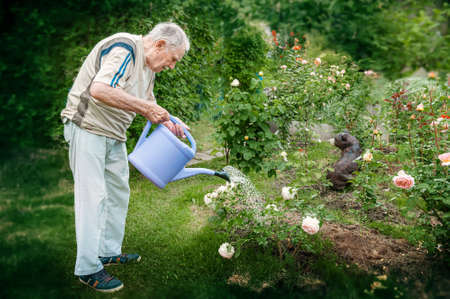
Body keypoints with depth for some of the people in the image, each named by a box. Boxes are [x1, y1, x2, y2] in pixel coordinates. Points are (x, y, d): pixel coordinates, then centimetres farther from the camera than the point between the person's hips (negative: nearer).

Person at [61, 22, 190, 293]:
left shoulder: (149, 66, 11)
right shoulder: (124, 49, -20)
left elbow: (148, 104, 23)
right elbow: (100, 90, -34)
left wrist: (168, 123, 5)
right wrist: (146, 108, -28)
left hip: (114, 134, 10)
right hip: (88, 128, -10)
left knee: (118, 192, 13)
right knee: (92, 195, -8)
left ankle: (110, 252, 27)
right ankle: (88, 268, 0)